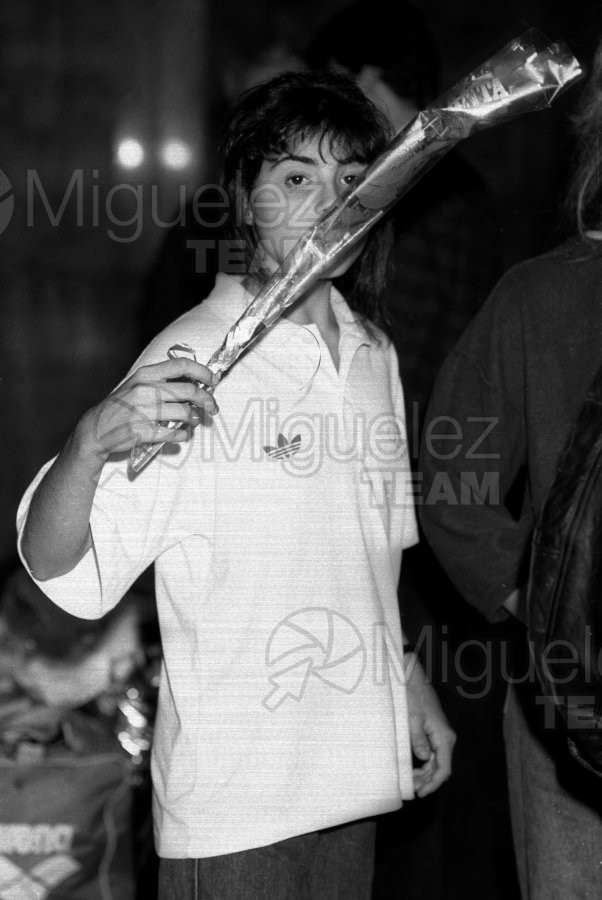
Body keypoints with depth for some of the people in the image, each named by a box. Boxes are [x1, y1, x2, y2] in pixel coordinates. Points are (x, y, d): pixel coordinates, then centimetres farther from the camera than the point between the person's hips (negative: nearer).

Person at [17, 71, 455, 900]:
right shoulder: (193, 363, -14)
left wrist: (407, 680, 20)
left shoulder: (374, 353, 9)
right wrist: (92, 443, -37)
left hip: (354, 783, 6)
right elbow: (56, 567, -20)